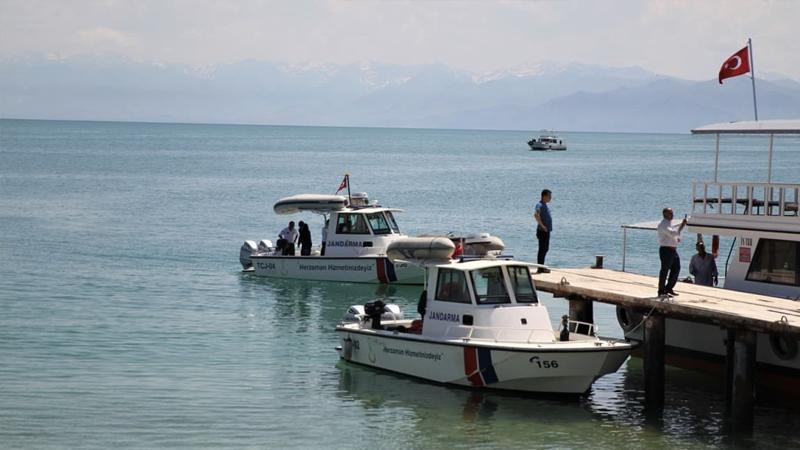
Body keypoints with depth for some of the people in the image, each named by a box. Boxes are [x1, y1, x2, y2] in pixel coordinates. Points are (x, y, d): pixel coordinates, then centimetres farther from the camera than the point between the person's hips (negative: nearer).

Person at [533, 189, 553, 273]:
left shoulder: (545, 205, 15)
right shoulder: (540, 205, -15)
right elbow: (536, 215, -32)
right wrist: (542, 225, -28)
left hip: (547, 231, 10)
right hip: (542, 231, -10)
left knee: (545, 249, 14)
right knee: (542, 249, -7)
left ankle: (541, 267, 21)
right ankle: (540, 268, -4)